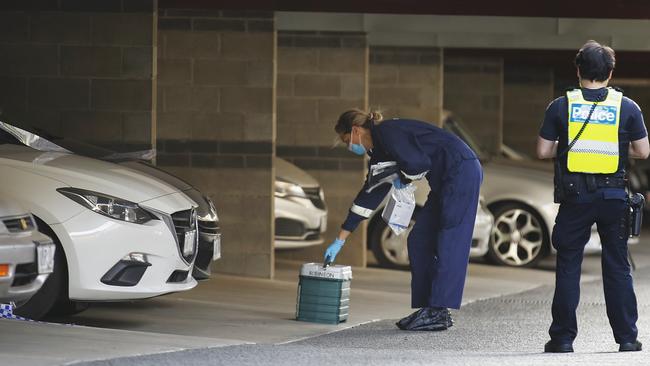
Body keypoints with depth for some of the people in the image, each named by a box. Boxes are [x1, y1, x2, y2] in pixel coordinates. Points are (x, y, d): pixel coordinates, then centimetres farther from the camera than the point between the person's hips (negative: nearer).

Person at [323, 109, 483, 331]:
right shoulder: (380, 151, 16)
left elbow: (417, 164, -25)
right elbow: (369, 196, 21)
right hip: (447, 181, 10)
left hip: (462, 171, -10)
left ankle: (437, 313, -13)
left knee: (449, 244, -11)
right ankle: (431, 309, 6)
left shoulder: (387, 132, -12)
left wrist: (402, 179, -2)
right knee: (419, 242, 7)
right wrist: (340, 240, 23)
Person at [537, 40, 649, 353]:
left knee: (568, 266, 6)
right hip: (613, 197, 1)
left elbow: (543, 151, -1)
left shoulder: (560, 107, -1)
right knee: (617, 268, 8)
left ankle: (563, 338, 5)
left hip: (575, 197, -1)